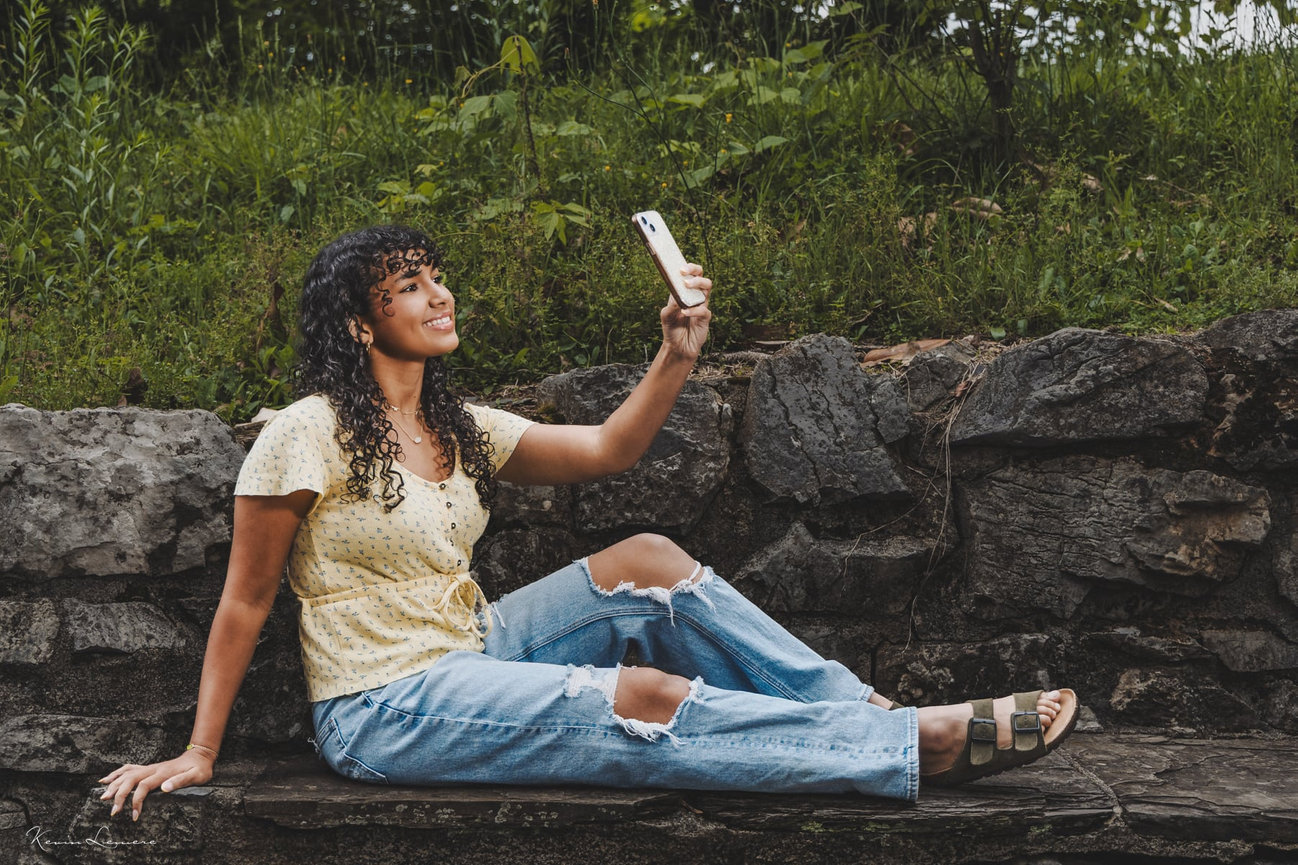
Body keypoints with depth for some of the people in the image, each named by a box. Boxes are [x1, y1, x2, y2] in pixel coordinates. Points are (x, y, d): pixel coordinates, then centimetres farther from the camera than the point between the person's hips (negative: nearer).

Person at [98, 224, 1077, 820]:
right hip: (384, 711, -8)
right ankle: (926, 745, -22)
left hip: (470, 655, 8)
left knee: (647, 562, -11)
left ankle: (866, 707, -7)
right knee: (650, 699, -24)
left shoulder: (460, 428, 10)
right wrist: (197, 755, -8)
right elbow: (244, 603, -9)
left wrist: (677, 357, -8)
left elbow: (608, 448, 8)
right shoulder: (308, 436, -13)